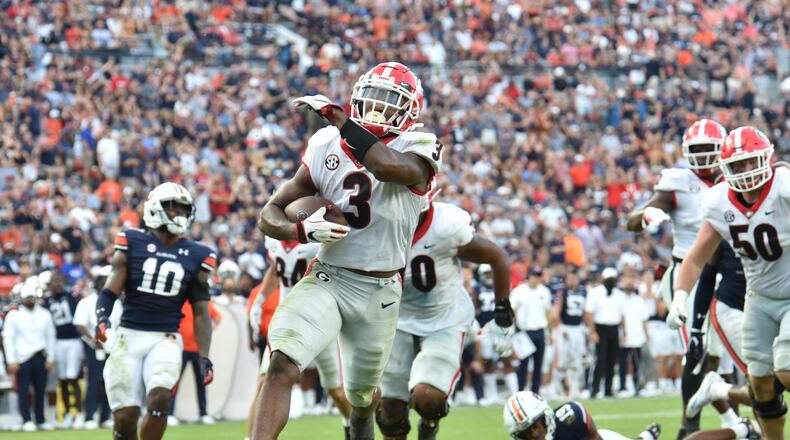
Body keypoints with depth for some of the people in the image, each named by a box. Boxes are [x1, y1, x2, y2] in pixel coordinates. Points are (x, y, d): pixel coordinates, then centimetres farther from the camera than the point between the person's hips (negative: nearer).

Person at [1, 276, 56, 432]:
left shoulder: (45, 315, 7)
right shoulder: (14, 315, -1)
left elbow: (50, 336, 11)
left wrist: (50, 358, 5)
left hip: (40, 357, 3)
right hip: (22, 358, -3)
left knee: (40, 390, 7)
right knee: (23, 390, -4)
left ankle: (40, 420, 16)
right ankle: (26, 421, 2)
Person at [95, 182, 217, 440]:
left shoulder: (196, 256, 8)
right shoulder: (132, 243, 3)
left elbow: (200, 312, 10)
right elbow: (111, 290, 0)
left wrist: (204, 357, 2)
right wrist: (102, 317, -20)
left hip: (166, 339, 1)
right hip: (128, 336, -1)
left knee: (159, 398, -24)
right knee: (125, 415, -6)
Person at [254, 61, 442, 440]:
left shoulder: (415, 150, -10)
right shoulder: (327, 148, 0)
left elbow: (386, 165, -37)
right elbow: (270, 214, 2)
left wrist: (335, 116, -31)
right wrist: (302, 231, -21)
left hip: (378, 292, -1)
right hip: (326, 279, 1)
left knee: (361, 394, 20)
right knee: (282, 366, -26)